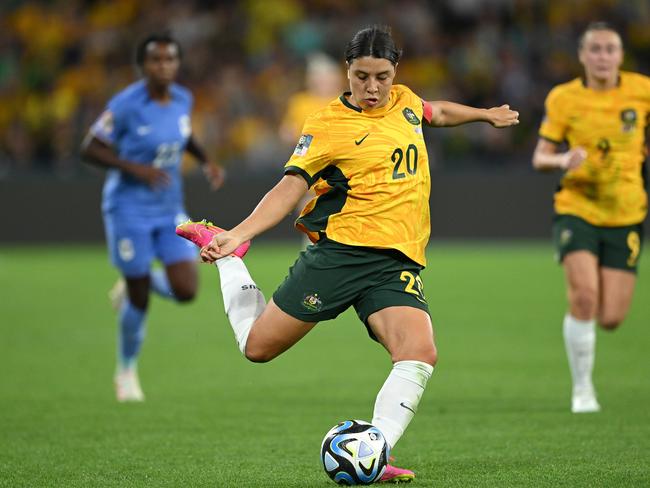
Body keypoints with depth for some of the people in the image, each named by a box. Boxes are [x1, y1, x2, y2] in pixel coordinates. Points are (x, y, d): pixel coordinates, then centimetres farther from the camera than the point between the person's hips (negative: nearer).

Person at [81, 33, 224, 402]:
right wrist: (136, 168, -24)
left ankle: (141, 283, 26)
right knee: (140, 299, 0)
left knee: (186, 291, -8)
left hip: (170, 210, 5)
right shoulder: (126, 105, -16)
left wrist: (206, 161, 7)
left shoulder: (183, 100, 0)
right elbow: (90, 150, -12)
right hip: (130, 210, -5)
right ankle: (127, 371, 25)